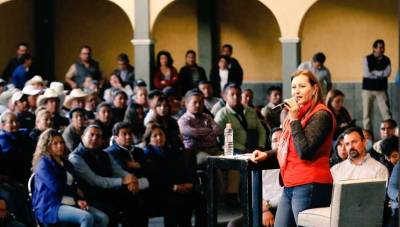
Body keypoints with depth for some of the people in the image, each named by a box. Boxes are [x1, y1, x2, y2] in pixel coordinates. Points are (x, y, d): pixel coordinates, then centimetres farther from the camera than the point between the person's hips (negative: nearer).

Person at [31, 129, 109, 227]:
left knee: (103, 218, -12)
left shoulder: (66, 163, 21)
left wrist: (78, 199, -6)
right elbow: (57, 187, -14)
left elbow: (73, 185, 15)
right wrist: (76, 192, 1)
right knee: (87, 217, -31)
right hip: (50, 206, -8)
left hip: (70, 203, 8)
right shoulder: (44, 164, -5)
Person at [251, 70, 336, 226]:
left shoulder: (320, 115, -10)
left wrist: (294, 119, -14)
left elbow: (304, 151, -18)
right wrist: (267, 155, 14)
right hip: (290, 187, 9)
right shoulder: (300, 112, 18)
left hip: (309, 187, -9)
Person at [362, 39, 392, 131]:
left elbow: (387, 73, -10)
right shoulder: (367, 59, -2)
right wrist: (380, 74, -6)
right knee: (366, 114, 1)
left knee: (386, 112, -8)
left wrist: (374, 73, -9)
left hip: (382, 90, 1)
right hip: (368, 89, -1)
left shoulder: (386, 60, 6)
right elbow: (367, 74, -13)